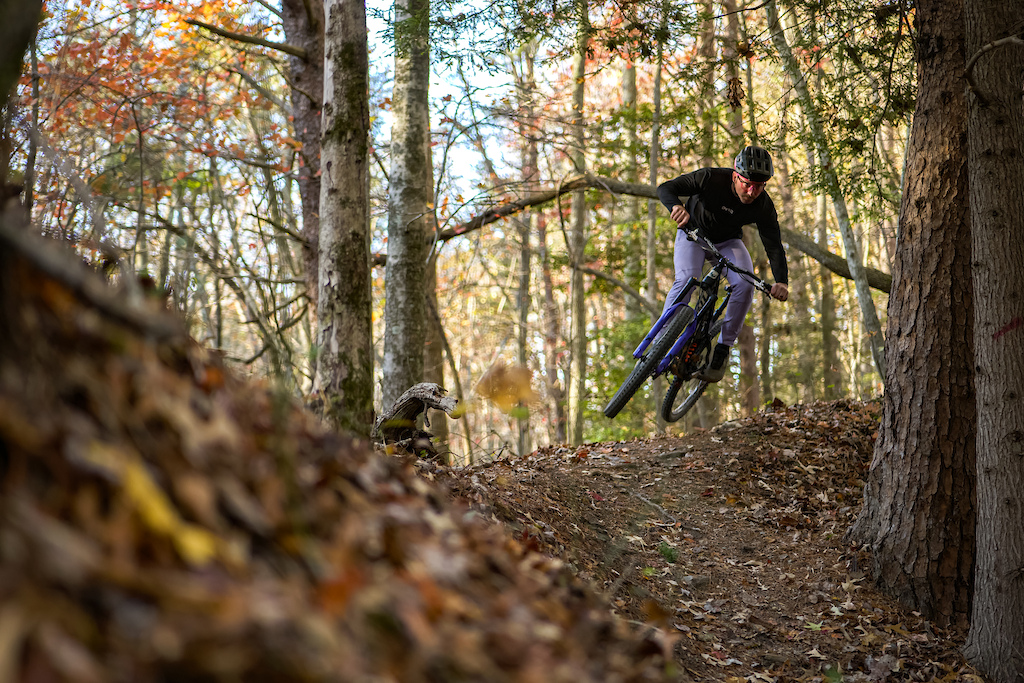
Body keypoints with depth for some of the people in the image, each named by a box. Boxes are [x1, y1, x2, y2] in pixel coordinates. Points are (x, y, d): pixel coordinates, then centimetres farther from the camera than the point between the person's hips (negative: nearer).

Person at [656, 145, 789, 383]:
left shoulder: (763, 206, -24)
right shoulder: (711, 178, -31)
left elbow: (774, 247, -22)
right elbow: (666, 188, -30)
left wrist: (781, 282, -40)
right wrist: (676, 206, -54)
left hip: (728, 241, 2)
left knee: (745, 284, -23)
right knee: (686, 279, -28)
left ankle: (723, 348, -13)